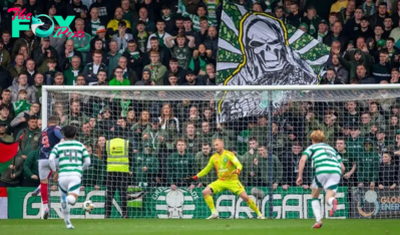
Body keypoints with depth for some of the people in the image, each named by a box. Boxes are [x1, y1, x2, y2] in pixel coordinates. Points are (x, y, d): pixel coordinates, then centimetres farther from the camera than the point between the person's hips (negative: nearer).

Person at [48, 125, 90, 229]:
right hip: (76, 175, -1)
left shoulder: (58, 146, 11)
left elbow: (51, 159, -3)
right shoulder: (81, 146, 15)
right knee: (72, 200, -9)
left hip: (62, 175, 1)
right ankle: (70, 198, -46)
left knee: (63, 199, 18)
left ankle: (67, 223, 16)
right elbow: (87, 162, 13)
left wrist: (54, 171, 10)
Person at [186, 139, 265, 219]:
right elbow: (206, 169, 19)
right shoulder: (213, 158, 6)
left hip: (232, 181, -5)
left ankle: (259, 214, 0)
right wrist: (196, 177, 13)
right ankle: (214, 213, -12)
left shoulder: (228, 154, -10)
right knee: (205, 192, -15)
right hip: (221, 181, 5)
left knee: (245, 197, -16)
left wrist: (238, 170, -45)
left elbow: (239, 164, -21)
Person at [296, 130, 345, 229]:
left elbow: (302, 160, 2)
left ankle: (318, 220, 5)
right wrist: (336, 179, 41)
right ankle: (332, 201, -45)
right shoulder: (332, 149, 35)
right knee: (328, 199, -7)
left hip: (322, 170, -3)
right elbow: (342, 167, 30)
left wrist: (300, 176, 3)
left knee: (314, 196, 20)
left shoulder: (312, 147, 22)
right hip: (336, 172, 3)